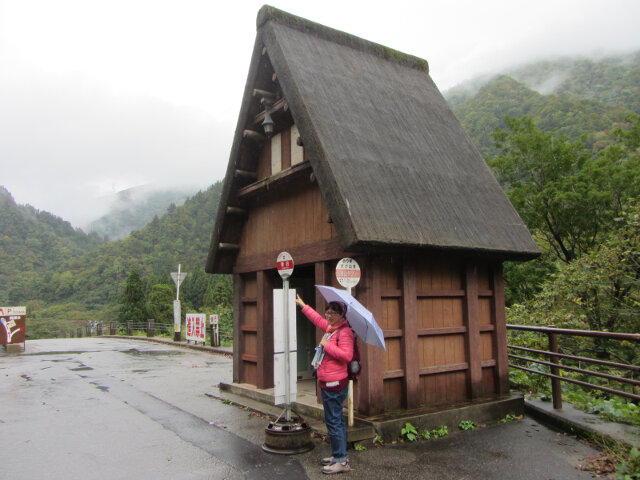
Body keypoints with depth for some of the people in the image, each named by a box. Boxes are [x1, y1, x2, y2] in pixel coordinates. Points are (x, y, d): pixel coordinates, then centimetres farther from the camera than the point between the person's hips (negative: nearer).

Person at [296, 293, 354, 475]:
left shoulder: (344, 332, -17)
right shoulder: (330, 327, 12)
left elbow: (346, 355, -28)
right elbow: (318, 319, 31)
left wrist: (326, 345, -22)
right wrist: (303, 306, 38)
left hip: (334, 384, -10)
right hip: (328, 383, 10)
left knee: (333, 422, -6)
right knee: (336, 420, 17)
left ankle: (341, 462, 1)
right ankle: (338, 455, 28)